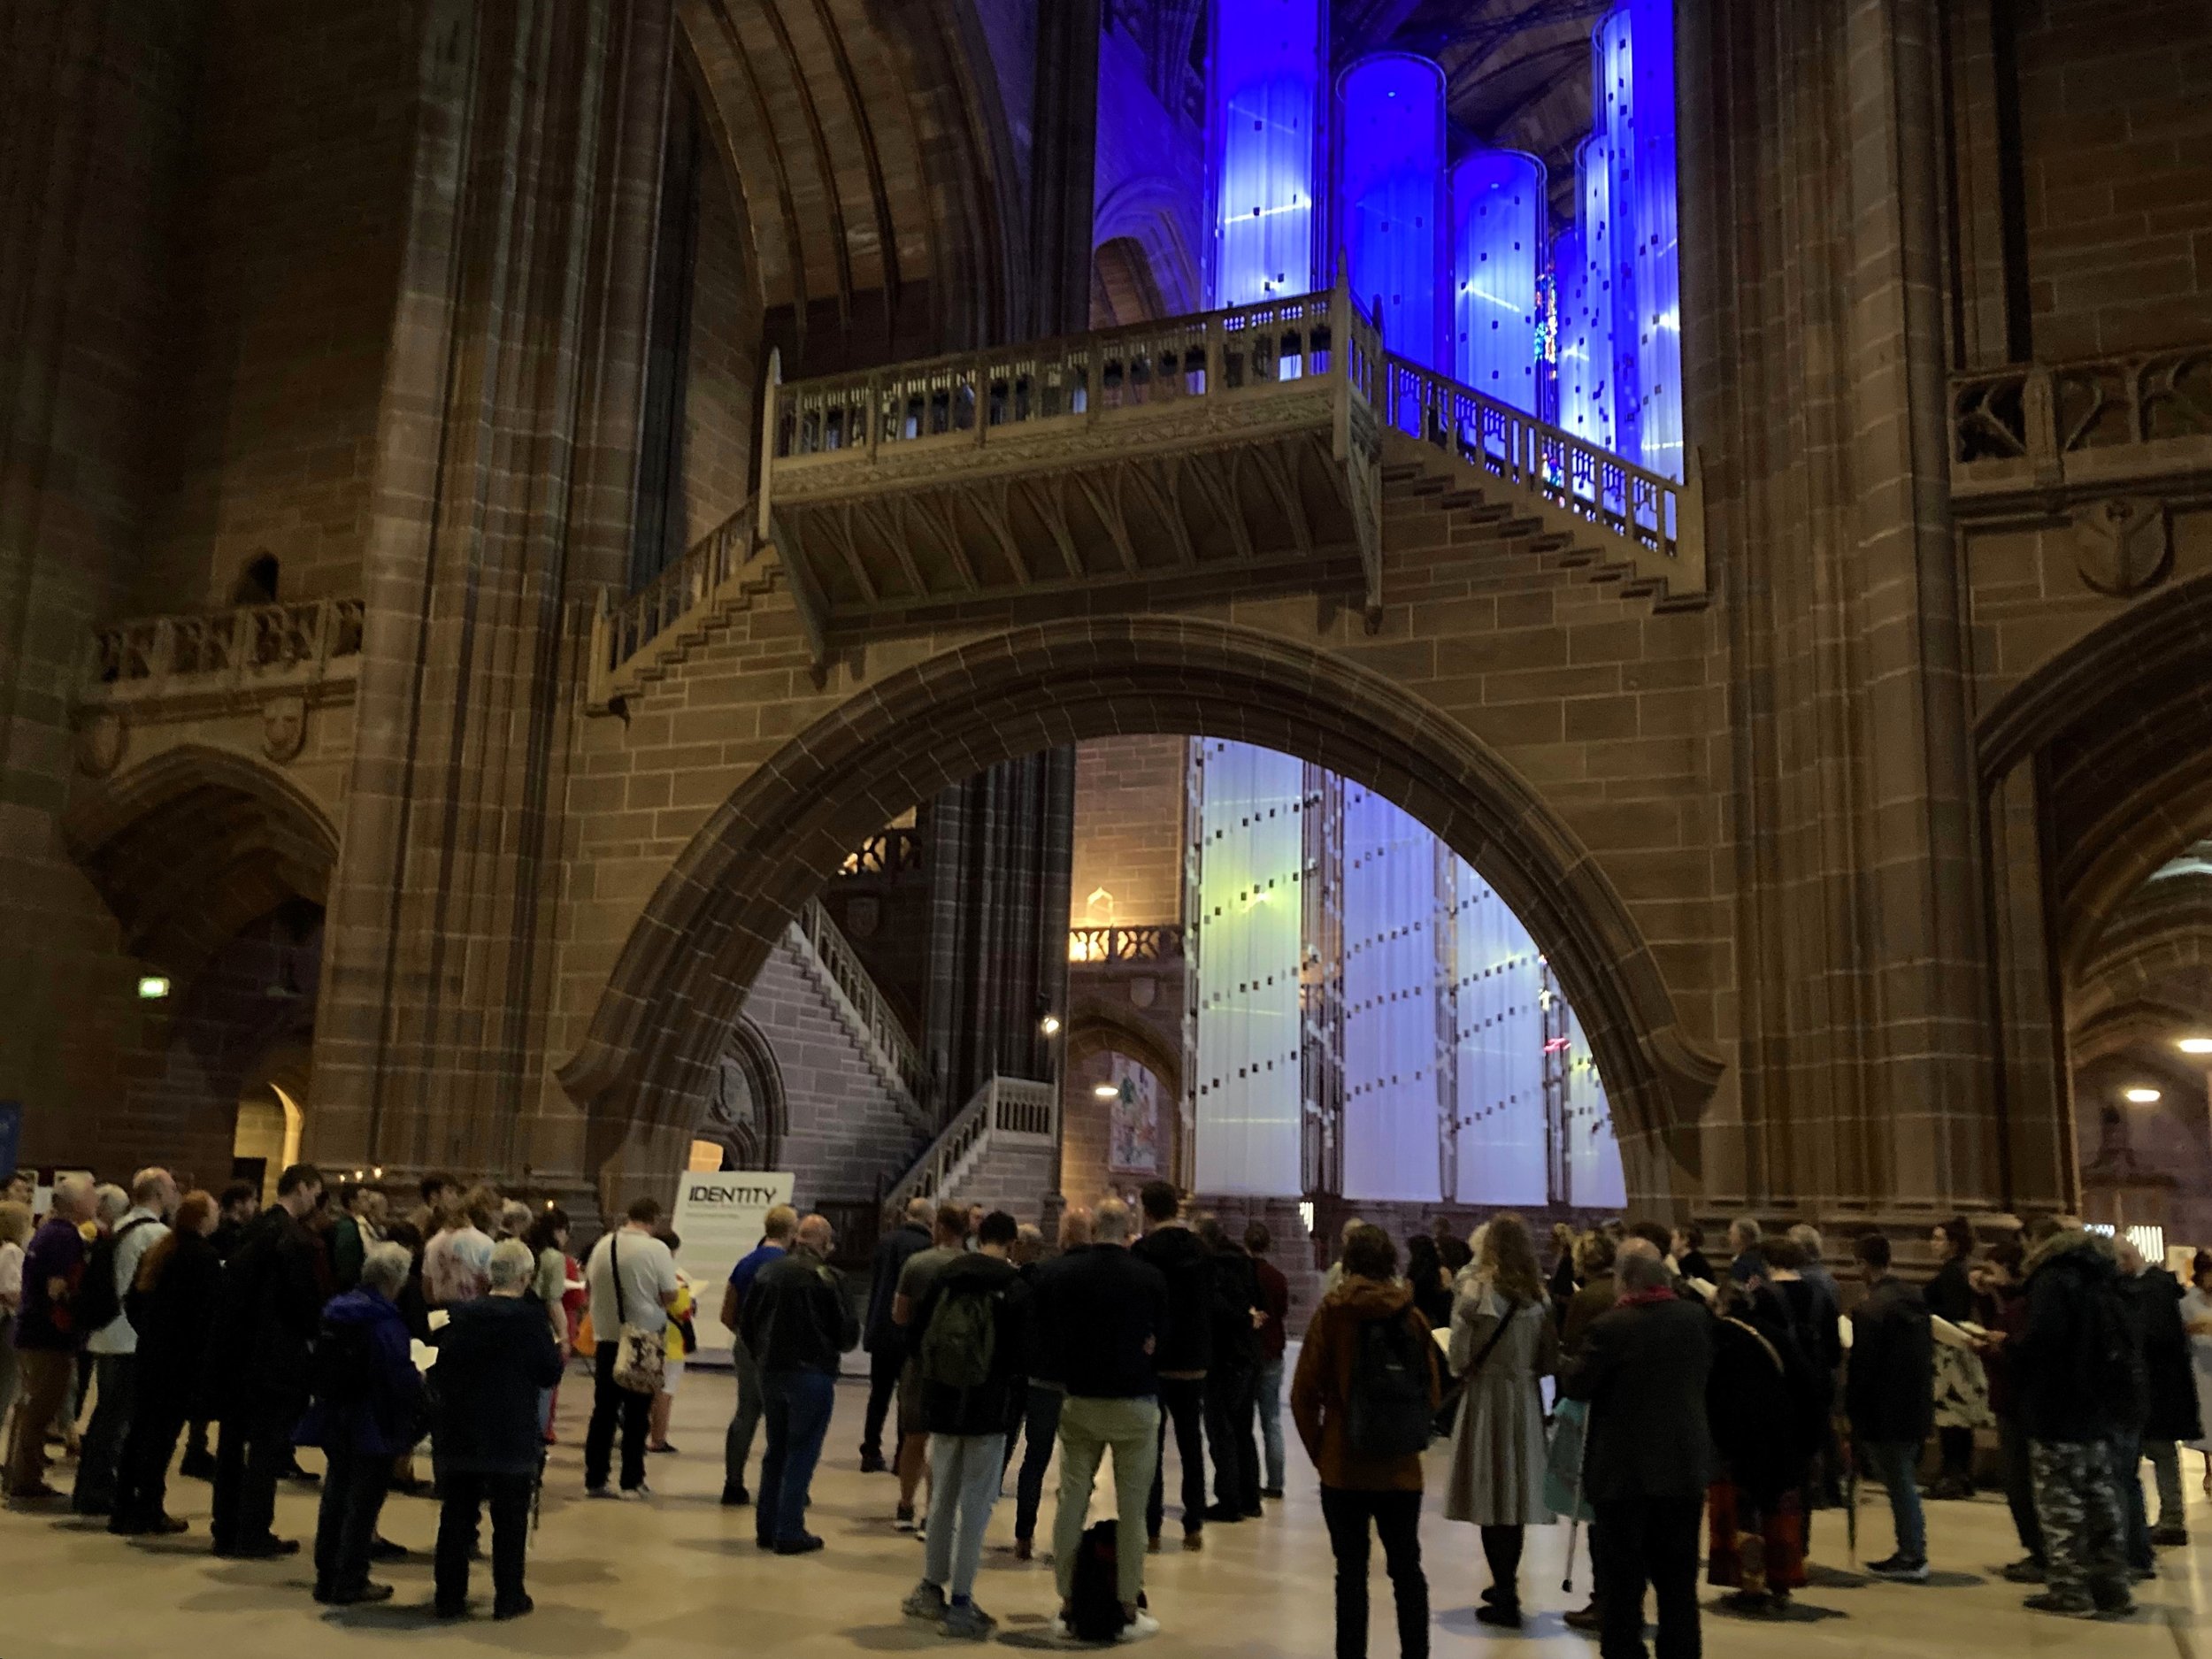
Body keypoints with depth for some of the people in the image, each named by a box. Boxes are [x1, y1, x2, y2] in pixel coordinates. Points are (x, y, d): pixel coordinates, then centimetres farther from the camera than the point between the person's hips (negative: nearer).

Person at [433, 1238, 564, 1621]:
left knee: (457, 1516, 12)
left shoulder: (462, 1315, -2)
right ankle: (508, 1597, 11)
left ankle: (449, 1596, 17)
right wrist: (556, 1349, 11)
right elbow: (551, 1374, -7)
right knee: (509, 1520, 7)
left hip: (461, 1434, 3)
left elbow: (440, 1372, 2)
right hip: (512, 1437, -3)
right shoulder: (532, 1320, -13)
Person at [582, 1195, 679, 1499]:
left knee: (603, 1411, 12)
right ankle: (632, 1482, 8)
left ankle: (594, 1480, 14)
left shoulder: (603, 1245, 1)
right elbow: (669, 1295, -13)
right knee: (637, 1414, 5)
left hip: (607, 1337, 4)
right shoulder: (657, 1249, -14)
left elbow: (588, 1285, 11)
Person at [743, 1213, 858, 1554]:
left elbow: (748, 1324, 8)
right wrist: (843, 1343, 12)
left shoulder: (768, 1273, 4)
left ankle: (766, 1527, 20)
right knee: (802, 1454, 2)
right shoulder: (825, 1277, -12)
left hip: (771, 1373, 6)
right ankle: (789, 1532, 3)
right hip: (812, 1374, -5)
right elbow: (847, 1331, -10)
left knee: (775, 1451, 17)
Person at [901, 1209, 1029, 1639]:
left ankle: (931, 1589, 27)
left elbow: (918, 1337, 6)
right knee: (975, 1504, 2)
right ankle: (959, 1603, 4)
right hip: (989, 1407, -4)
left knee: (943, 1498, 18)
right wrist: (1016, 1395, 5)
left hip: (942, 1402, 5)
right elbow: (1023, 1349, -12)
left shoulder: (946, 1278, 3)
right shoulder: (1015, 1286, -10)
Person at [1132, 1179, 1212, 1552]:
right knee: (1191, 1442, 13)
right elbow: (1209, 1302, 10)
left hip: (1154, 1359, -5)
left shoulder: (1144, 1250, -13)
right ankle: (1194, 1527, 16)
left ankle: (1151, 1528, 1)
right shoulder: (1199, 1249, 5)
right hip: (1194, 1360, 5)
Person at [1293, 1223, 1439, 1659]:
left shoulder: (1332, 1311, -7)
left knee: (1351, 1572, 6)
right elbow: (1432, 1393, 2)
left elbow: (1304, 1393, -7)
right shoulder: (1412, 1315, -1)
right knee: (1407, 1569, 16)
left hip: (1343, 1466, -2)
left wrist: (1318, 1449, 4)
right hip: (1401, 1469, 2)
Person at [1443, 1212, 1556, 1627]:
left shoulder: (1475, 1287, -11)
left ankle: (1505, 1597, 3)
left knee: (1490, 1494, 2)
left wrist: (1461, 1370, 10)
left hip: (1486, 1395, -4)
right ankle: (1506, 1585, 27)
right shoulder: (1537, 1292, 0)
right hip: (1526, 1398, 4)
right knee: (1515, 1491, 14)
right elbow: (1550, 1359, 3)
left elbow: (1460, 1354, -11)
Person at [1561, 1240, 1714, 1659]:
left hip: (1624, 1469, -5)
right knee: (1678, 1579, 15)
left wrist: (1563, 1363, 10)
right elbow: (1704, 1376, 12)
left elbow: (1577, 1385, -10)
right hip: (1685, 1466, 5)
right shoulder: (1697, 1319, -2)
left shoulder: (1610, 1327, -19)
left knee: (1622, 1580, 6)